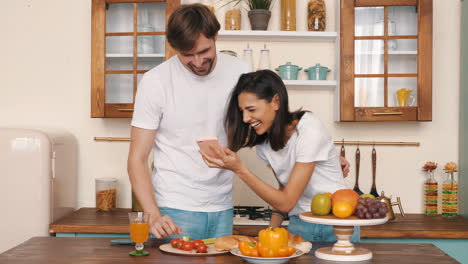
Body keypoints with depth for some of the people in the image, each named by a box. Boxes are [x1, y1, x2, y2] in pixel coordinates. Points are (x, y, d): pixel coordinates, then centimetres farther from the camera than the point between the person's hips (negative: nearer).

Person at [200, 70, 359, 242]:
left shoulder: (309, 130, -19)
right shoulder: (263, 142, 1)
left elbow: (286, 202, -19)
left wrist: (239, 169, -24)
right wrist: (272, 229, -4)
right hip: (299, 226, 5)